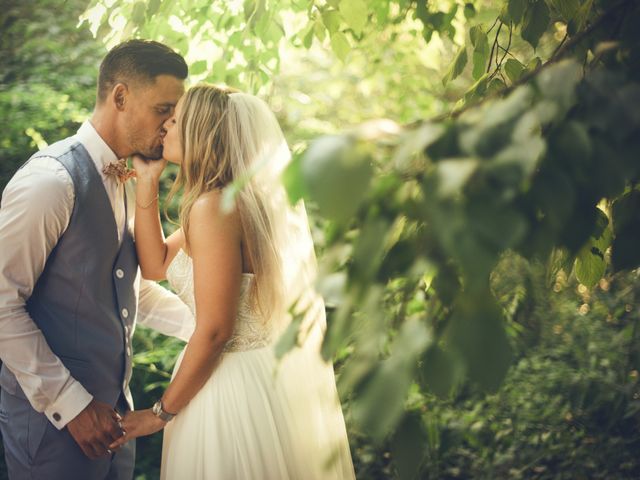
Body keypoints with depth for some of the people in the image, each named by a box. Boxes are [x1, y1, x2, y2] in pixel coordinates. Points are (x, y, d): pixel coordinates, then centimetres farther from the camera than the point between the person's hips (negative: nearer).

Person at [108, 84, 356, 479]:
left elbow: (214, 332, -21)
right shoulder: (247, 198, 9)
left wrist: (162, 413, -10)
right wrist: (147, 182, 6)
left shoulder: (215, 206, -19)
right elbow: (156, 265, 11)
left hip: (240, 384, -9)